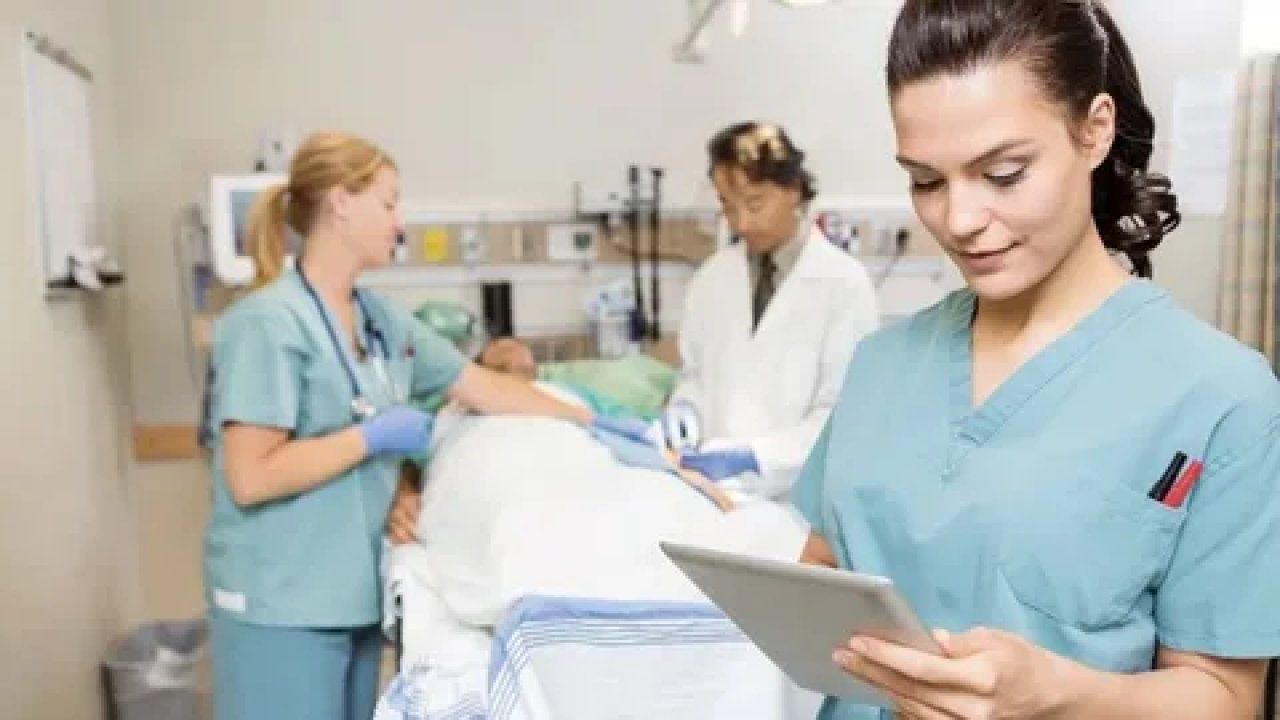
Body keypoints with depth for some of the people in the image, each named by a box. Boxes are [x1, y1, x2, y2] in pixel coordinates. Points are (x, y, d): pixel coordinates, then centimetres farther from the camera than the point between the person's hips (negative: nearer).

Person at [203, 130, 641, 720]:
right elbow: (249, 477, -22)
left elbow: (485, 389, 13)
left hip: (354, 589, 7)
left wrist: (594, 422, 12)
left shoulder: (381, 317, 7)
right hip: (282, 602, -7)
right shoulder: (269, 321, -16)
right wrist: (374, 436, -17)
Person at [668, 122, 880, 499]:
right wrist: (683, 409, -2)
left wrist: (750, 456, -18)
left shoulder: (845, 283, -4)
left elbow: (844, 415, -8)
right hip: (715, 486, 3)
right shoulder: (710, 278, 9)